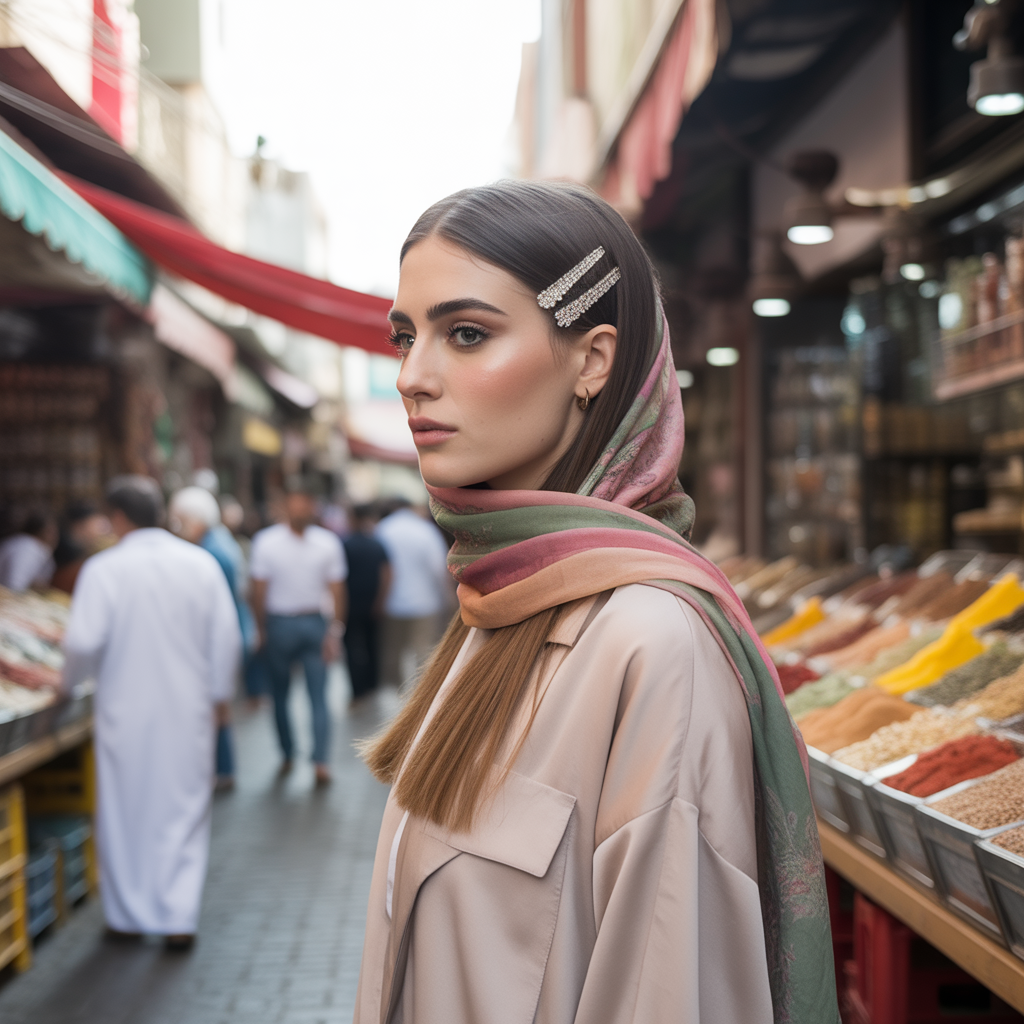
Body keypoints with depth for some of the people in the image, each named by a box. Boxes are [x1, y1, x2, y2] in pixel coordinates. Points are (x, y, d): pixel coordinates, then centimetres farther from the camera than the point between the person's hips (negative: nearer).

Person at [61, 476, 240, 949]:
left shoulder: (104, 569, -11)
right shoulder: (201, 564, -2)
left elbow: (84, 641, -16)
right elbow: (227, 638, 0)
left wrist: (68, 680, 4)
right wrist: (217, 694, 12)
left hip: (126, 710, -2)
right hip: (188, 711, 2)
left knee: (126, 811, 13)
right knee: (183, 811, 10)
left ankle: (127, 915, 25)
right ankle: (180, 917, 9)